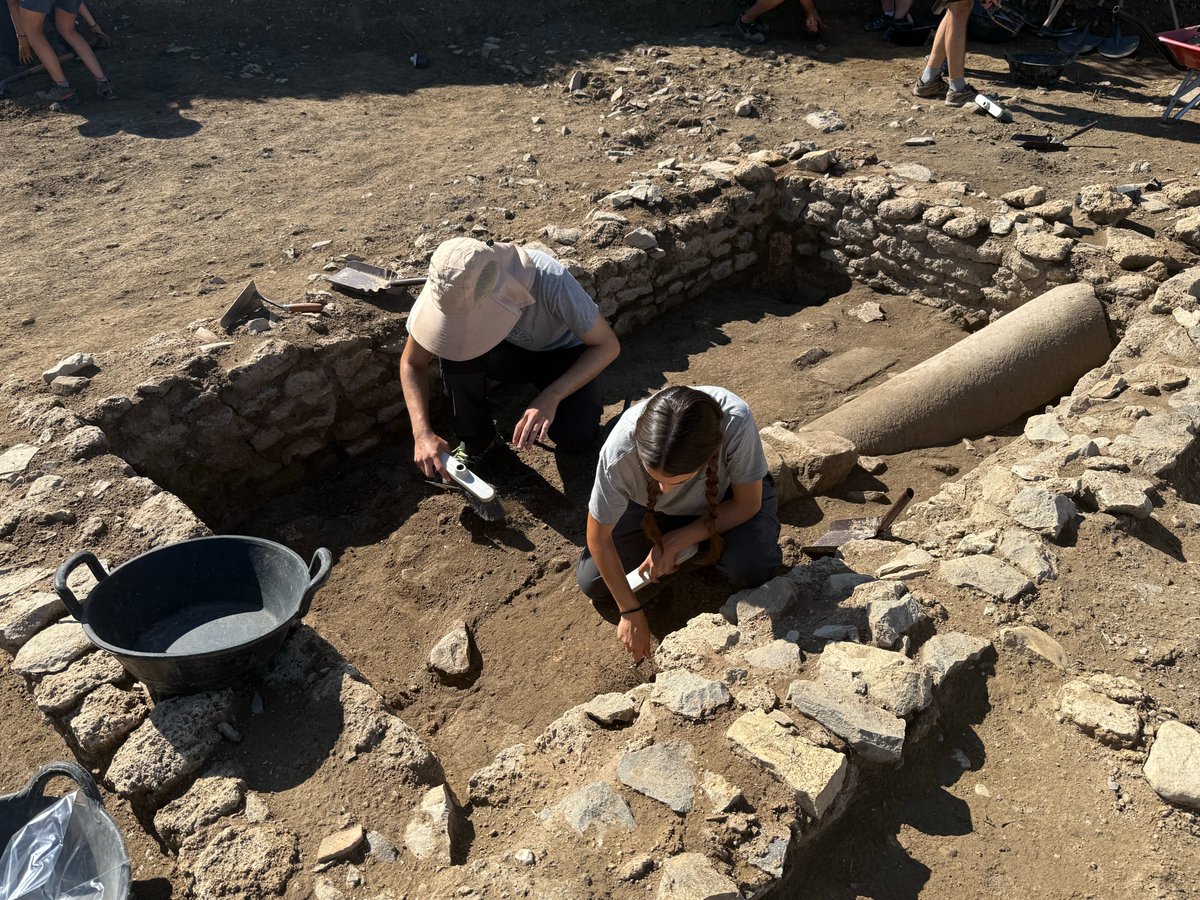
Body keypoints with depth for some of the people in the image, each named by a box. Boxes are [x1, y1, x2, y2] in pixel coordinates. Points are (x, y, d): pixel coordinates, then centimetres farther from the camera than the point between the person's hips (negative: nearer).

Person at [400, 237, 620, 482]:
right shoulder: (449, 291, -29)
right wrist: (423, 434, -30)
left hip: (561, 352, -2)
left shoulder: (551, 282, -38)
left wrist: (551, 396, -40)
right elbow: (412, 362, -16)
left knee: (576, 437, -30)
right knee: (457, 352, -32)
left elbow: (608, 345, -27)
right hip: (509, 352, 3)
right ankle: (476, 439, -5)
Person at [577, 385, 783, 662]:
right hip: (652, 508, 2)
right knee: (591, 583, -6)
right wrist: (631, 612, -17)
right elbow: (599, 539, -22)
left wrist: (675, 542, -26)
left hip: (725, 497, -1)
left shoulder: (736, 422, -42)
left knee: (749, 569, -30)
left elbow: (747, 504, -22)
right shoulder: (620, 451, -39)